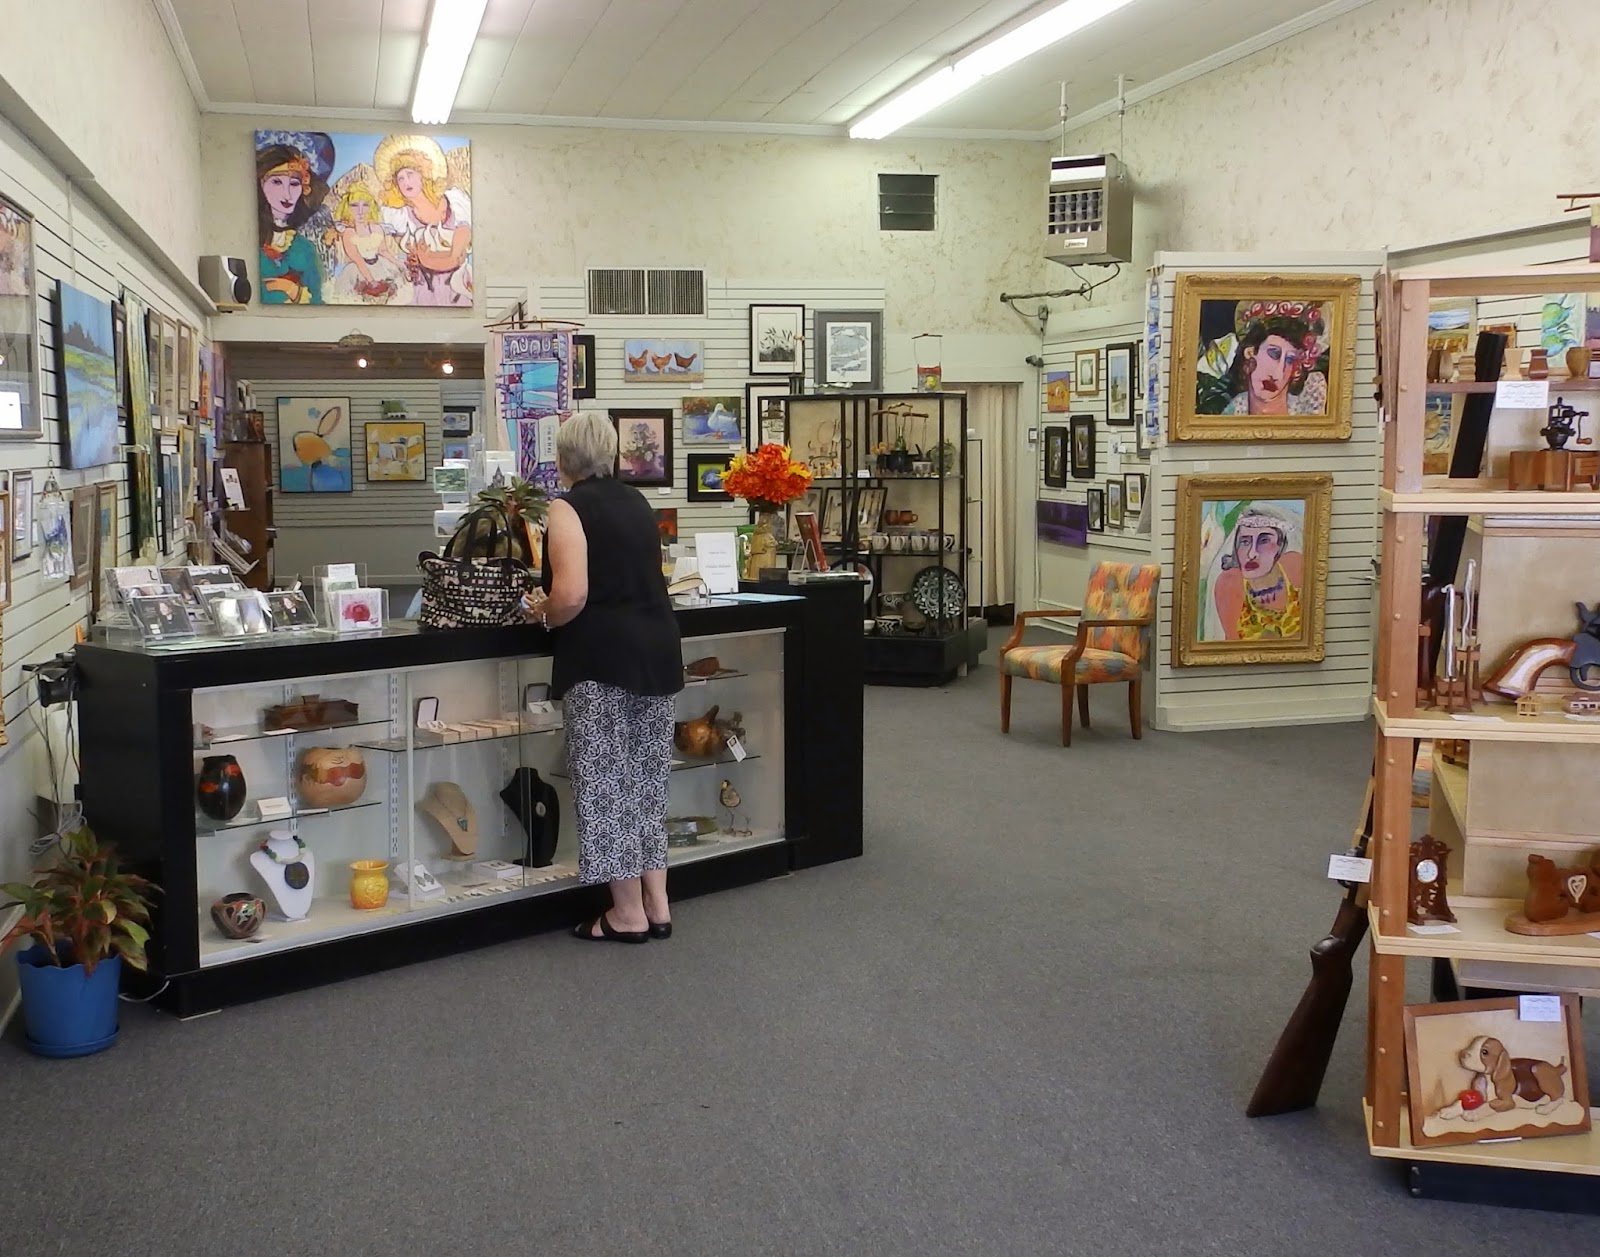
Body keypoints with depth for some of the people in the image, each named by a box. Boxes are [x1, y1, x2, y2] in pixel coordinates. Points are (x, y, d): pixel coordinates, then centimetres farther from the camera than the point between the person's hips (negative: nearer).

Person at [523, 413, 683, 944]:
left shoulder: (569, 509, -8)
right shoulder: (636, 503, 14)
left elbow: (571, 594, -21)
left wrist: (543, 614, 0)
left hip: (602, 662, -7)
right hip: (657, 652, 7)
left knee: (607, 783, 2)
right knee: (647, 779, 14)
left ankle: (629, 914, 9)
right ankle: (656, 905, 20)